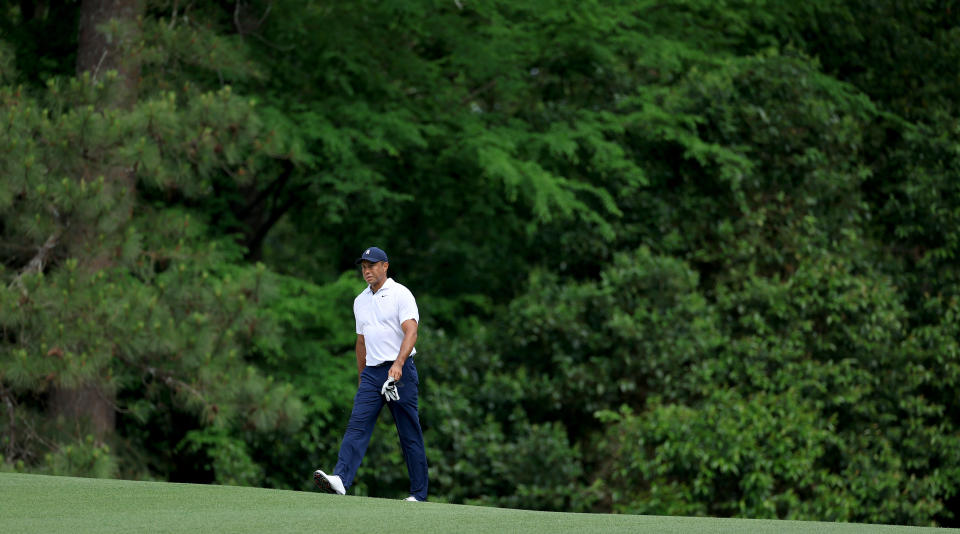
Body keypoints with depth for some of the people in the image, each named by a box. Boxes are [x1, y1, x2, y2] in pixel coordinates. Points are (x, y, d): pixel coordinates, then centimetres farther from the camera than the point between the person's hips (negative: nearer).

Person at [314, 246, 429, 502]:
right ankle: (341, 479, -26)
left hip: (399, 372, -6)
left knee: (410, 434, -1)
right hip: (371, 373, 6)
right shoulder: (360, 301, 17)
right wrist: (362, 377, 22)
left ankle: (419, 493, 5)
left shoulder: (401, 294, -4)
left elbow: (410, 332, -16)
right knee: (357, 426, -11)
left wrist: (398, 364, -30)